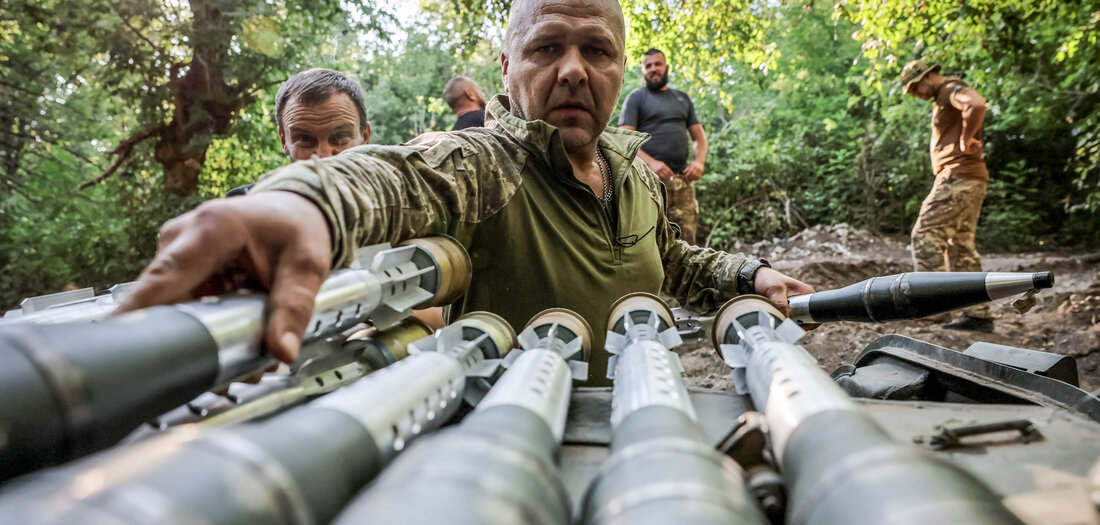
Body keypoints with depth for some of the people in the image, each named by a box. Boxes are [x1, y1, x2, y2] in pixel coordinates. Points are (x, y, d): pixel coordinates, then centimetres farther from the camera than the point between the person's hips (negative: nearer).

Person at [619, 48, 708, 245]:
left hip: (683, 180, 5)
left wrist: (699, 161, -1)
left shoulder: (682, 98, 24)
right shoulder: (636, 98, 9)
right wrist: (651, 162, -20)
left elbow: (699, 136, 21)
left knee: (686, 240, 1)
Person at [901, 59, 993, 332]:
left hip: (958, 176, -10)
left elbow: (977, 105, -28)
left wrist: (965, 140, -18)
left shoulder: (951, 88, -6)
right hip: (968, 179, 10)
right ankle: (978, 313, 9)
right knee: (961, 244, 8)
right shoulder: (943, 100, 24)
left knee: (926, 233, -13)